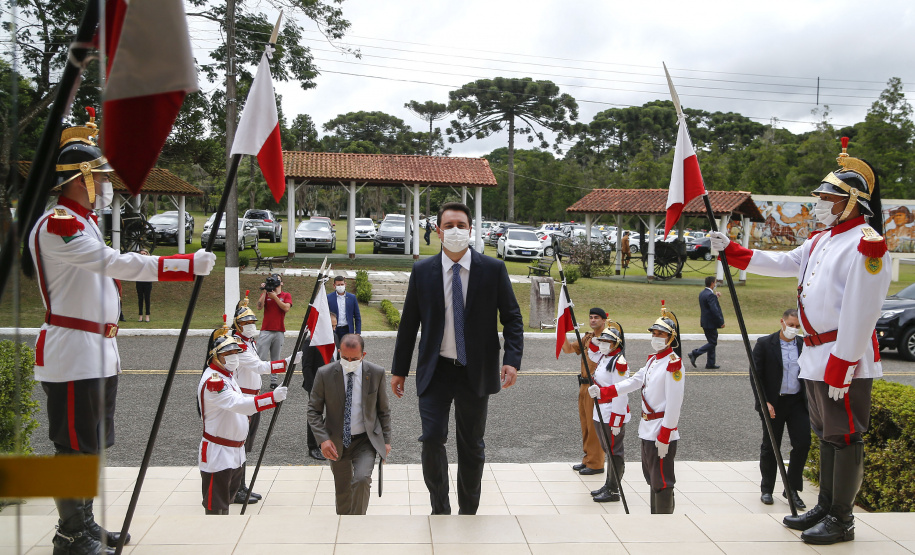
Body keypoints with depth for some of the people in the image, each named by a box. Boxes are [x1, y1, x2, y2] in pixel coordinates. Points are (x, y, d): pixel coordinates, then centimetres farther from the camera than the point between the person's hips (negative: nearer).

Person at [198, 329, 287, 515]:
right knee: (217, 507, -4)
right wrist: (272, 397, -46)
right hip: (218, 454, -10)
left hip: (235, 450, 11)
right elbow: (238, 404, -38)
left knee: (229, 495, 23)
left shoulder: (227, 374, 11)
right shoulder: (212, 380, -24)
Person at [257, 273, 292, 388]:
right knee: (261, 357, -8)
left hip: (279, 331, 0)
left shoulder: (286, 296, 11)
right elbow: (259, 307, -3)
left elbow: (286, 308, -8)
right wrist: (264, 292, -6)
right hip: (265, 331, 0)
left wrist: (275, 296, -10)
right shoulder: (265, 294, 13)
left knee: (276, 359, 3)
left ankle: (274, 381, 7)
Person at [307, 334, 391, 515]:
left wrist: (386, 440, 4)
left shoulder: (376, 373, -8)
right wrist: (323, 439, -17)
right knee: (342, 490, 12)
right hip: (337, 442, 1)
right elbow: (313, 410, -4)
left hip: (366, 440, -1)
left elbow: (383, 410, 5)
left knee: (362, 479, -23)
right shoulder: (325, 374, -11)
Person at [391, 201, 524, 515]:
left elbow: (512, 317, -1)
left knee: (471, 447, 11)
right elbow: (409, 322, 7)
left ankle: (468, 513, 28)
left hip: (476, 372, 0)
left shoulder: (493, 270, -2)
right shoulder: (422, 271, 1)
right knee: (432, 439, -9)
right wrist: (399, 369, 7)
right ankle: (440, 510, 11)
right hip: (435, 371, 0)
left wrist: (512, 360, -16)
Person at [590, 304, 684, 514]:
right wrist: (602, 392, 8)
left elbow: (674, 402, -19)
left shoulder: (673, 363, -15)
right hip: (647, 429, 10)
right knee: (652, 479, 19)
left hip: (663, 432, -10)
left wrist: (664, 436, -21)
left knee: (662, 483, -5)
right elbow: (633, 382, 17)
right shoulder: (652, 360, 15)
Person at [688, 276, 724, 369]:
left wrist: (715, 297, 16)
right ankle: (695, 354, -7)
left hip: (705, 322, 10)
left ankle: (710, 364, 17)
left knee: (712, 342, 14)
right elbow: (714, 310, -24)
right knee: (712, 343, -1)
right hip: (711, 323, -10)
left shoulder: (702, 293, 10)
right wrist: (721, 322, -16)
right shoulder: (711, 295, -20)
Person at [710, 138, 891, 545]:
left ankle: (841, 521, 9)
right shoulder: (821, 240, 14)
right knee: (826, 435, 18)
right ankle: (825, 508, 30)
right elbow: (783, 263, 23)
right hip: (814, 355, 10)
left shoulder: (865, 244, -16)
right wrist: (730, 251, 17)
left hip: (846, 358, -10)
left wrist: (841, 367, -23)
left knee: (844, 436, -1)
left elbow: (860, 313, -21)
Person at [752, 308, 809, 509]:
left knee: (803, 443, -4)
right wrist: (764, 402, -14)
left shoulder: (804, 345, 5)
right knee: (770, 447, 7)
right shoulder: (764, 344, -5)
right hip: (773, 404, -3)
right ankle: (766, 489, 22)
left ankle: (792, 489, 11)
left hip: (798, 402, 3)